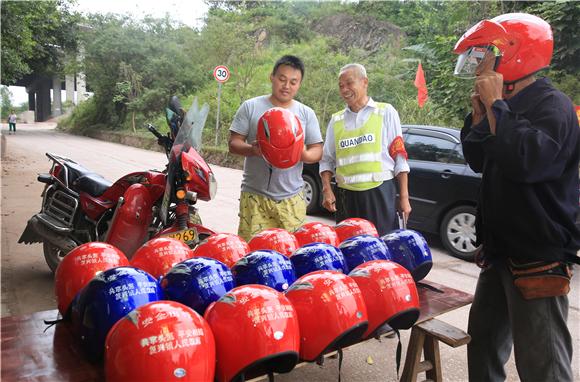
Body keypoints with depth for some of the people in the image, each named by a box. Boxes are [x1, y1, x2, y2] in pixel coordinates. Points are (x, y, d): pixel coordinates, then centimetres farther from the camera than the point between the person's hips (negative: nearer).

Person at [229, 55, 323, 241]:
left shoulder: (306, 114, 11)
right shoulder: (250, 107, 5)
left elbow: (317, 150, 9)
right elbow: (234, 144, 4)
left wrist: (304, 155, -14)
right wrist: (252, 149, -18)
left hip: (291, 198, 2)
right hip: (254, 195, -1)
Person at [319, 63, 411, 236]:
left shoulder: (386, 112, 4)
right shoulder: (336, 120, 13)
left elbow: (399, 156, 2)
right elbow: (327, 160, 13)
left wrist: (404, 197, -2)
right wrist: (327, 189, -3)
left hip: (379, 193, -3)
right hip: (346, 196, 3)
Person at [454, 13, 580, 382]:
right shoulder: (508, 106, 12)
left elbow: (526, 161, -32)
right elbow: (478, 161, 17)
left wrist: (496, 104, -22)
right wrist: (479, 114, 3)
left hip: (538, 258, -9)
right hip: (500, 250, 9)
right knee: (483, 339, 22)